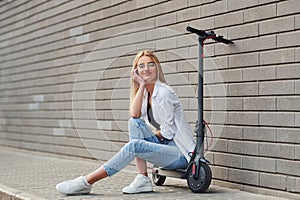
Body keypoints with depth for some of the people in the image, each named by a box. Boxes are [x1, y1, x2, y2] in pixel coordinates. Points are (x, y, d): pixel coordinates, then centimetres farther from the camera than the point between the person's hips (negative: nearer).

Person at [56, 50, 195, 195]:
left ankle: (86, 182, -20)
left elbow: (167, 131, -15)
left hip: (179, 153, -8)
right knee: (134, 123, -9)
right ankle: (142, 179, -14)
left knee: (134, 146, -26)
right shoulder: (146, 92, 11)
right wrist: (141, 85, -10)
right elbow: (135, 115, -8)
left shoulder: (163, 92, -15)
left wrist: (151, 136, 3)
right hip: (164, 145, 8)